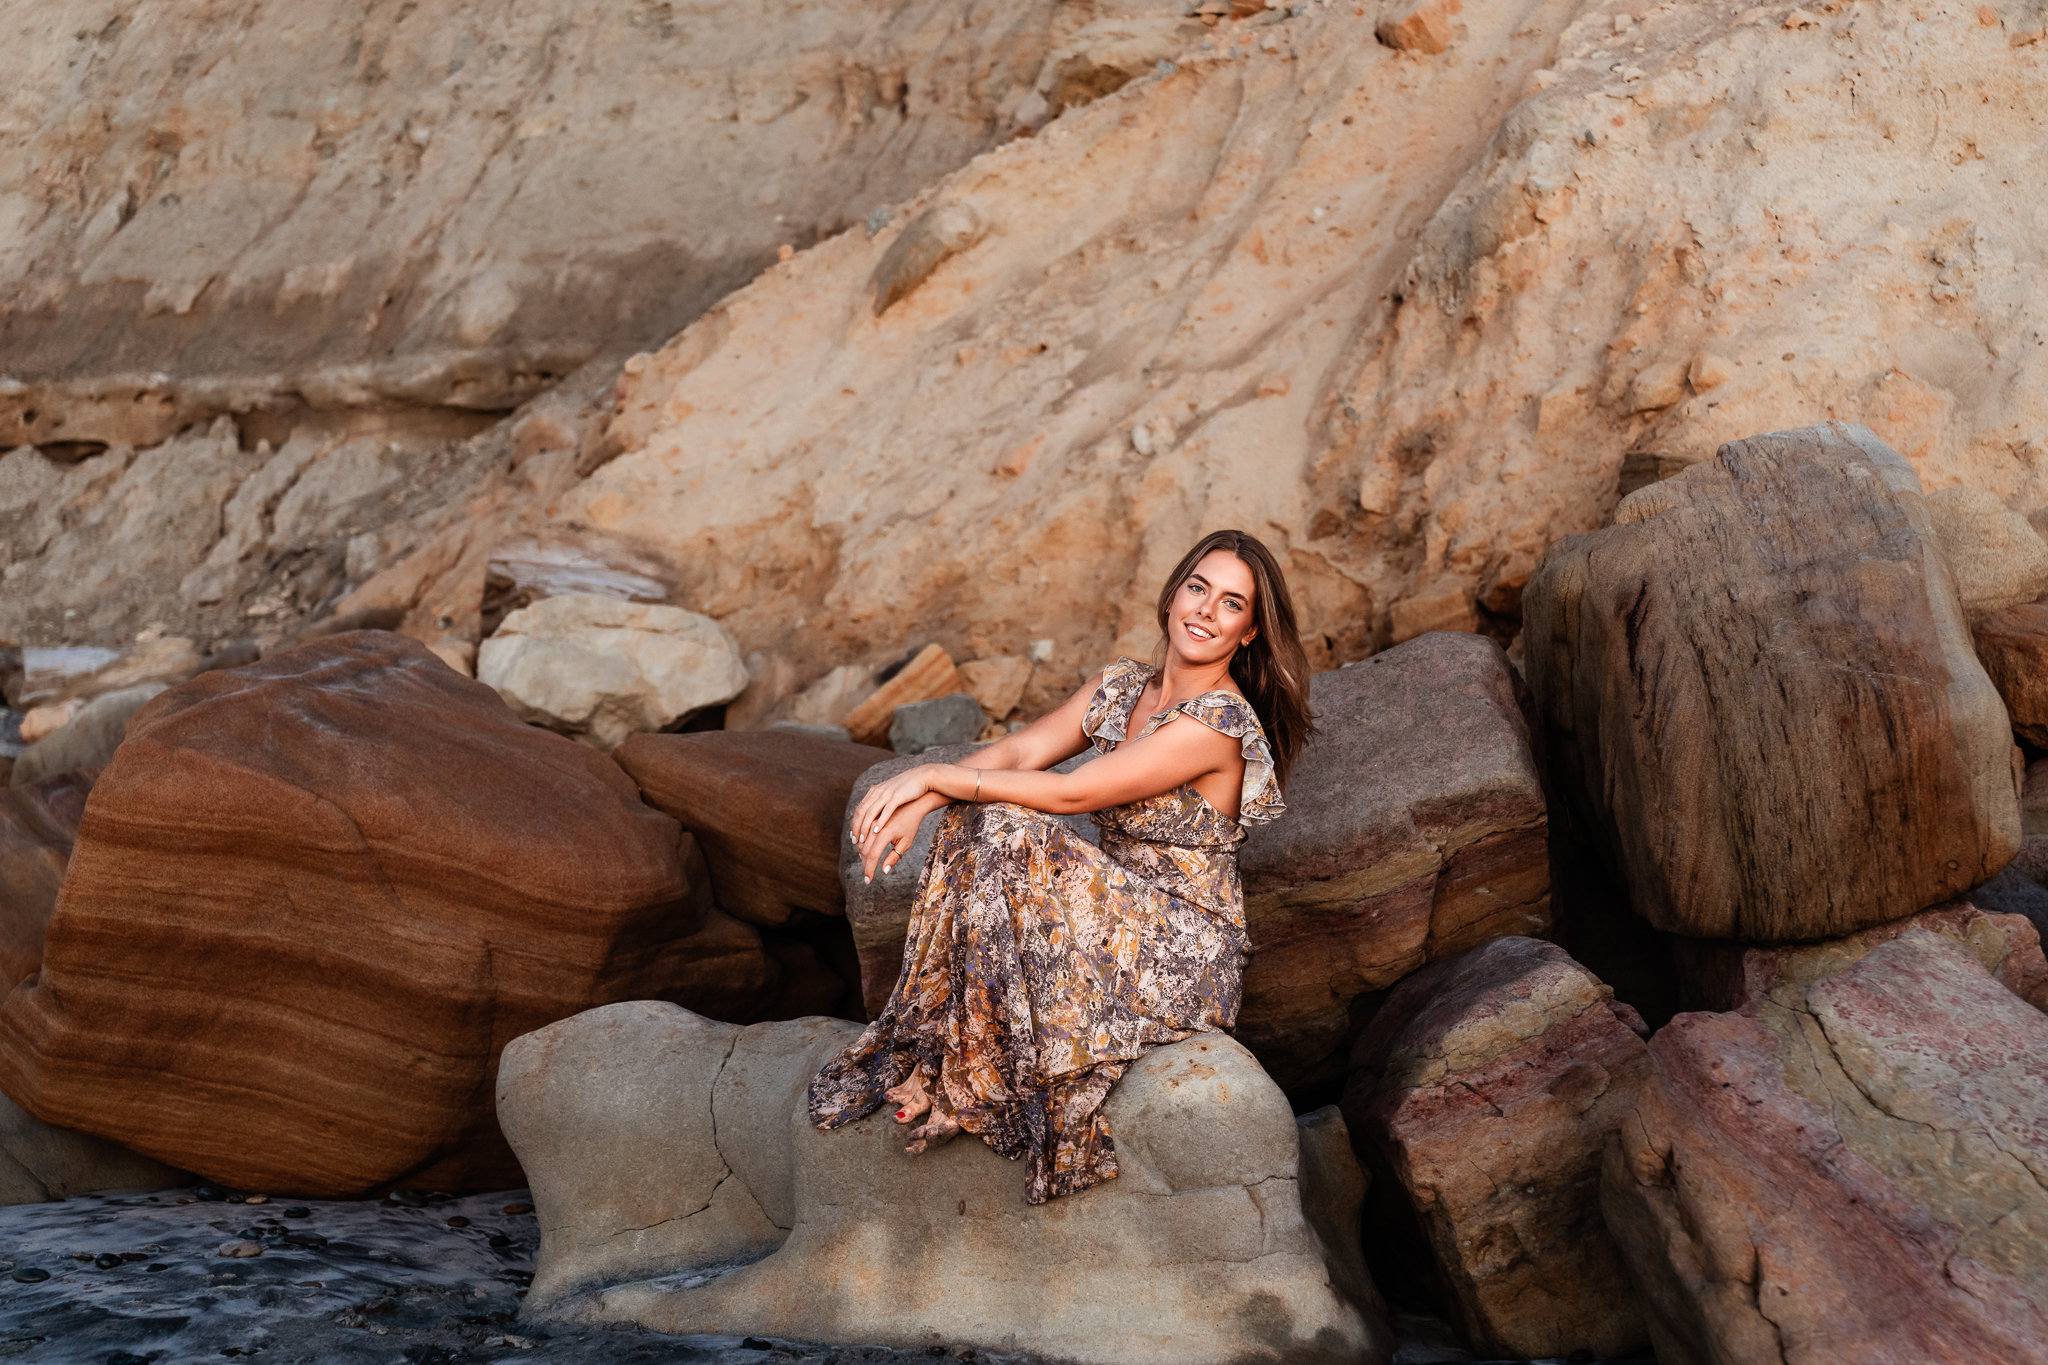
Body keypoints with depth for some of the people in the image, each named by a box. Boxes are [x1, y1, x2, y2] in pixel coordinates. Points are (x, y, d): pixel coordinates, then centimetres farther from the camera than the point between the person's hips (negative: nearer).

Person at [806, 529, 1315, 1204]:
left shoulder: (1215, 725, -20)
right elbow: (1019, 751, -2)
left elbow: (1069, 794, -22)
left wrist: (933, 775, -17)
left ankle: (964, 1079, -12)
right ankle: (927, 1044, -9)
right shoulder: (1123, 684, 5)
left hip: (1183, 952, -7)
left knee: (1014, 838, -25)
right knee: (984, 816, -14)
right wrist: (917, 803, -19)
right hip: (1119, 905, 7)